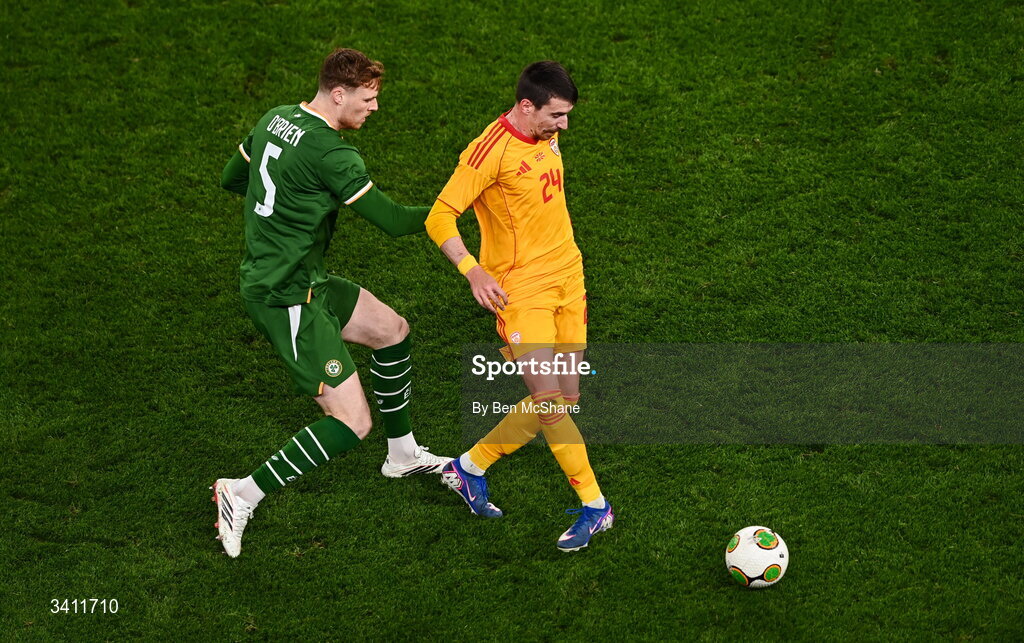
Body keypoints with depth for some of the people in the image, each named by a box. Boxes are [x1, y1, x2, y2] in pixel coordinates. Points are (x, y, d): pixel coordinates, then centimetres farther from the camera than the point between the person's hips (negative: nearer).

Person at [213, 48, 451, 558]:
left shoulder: (276, 118, 5)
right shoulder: (330, 154, -22)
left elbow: (231, 178, 19)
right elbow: (391, 221, -18)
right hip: (286, 299, -10)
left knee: (391, 329, 24)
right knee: (352, 423, -11)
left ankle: (403, 454, 39)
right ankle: (244, 495, -4)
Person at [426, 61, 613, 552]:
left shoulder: (547, 136, 8)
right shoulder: (490, 151, -16)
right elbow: (440, 217, -18)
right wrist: (473, 270, -31)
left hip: (567, 277, 8)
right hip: (519, 288, -8)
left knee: (565, 402, 7)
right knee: (547, 400, -14)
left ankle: (470, 468, 22)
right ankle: (595, 505, -2)